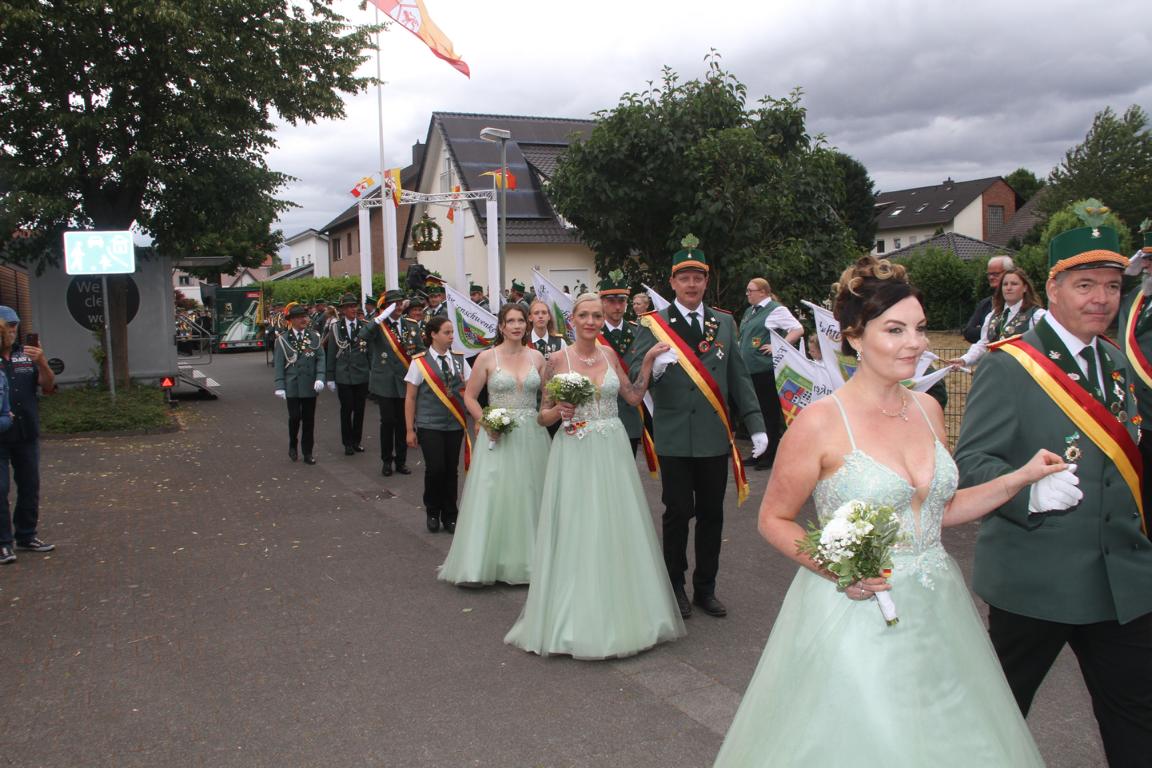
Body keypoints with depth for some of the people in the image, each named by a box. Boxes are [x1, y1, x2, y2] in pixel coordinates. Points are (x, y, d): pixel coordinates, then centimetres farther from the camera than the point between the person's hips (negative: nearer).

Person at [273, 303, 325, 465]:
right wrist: (280, 385, -8)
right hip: (292, 386, -2)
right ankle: (292, 445, 22)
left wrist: (320, 378, -12)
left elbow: (321, 358, 2)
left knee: (309, 419, 7)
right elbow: (278, 364, -2)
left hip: (310, 386, 2)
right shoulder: (283, 339, -1)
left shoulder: (314, 337, 4)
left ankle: (308, 452, 17)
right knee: (294, 417, -5)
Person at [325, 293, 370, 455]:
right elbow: (331, 354, 2)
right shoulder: (335, 328, -1)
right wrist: (330, 378, 0)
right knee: (346, 410, 5)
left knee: (359, 410, 8)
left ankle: (357, 440, 22)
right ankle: (347, 443, 16)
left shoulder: (365, 327, 2)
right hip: (343, 376, -1)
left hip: (362, 375, 1)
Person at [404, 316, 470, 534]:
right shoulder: (420, 362, -3)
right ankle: (432, 512, 16)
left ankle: (450, 516, 21)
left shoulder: (458, 359, 7)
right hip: (430, 425, -3)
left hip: (455, 425, 3)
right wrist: (410, 430, -3)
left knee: (451, 470, 5)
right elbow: (410, 397, -1)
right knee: (435, 469, -9)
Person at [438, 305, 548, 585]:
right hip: (497, 435, -3)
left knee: (529, 496, 8)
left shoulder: (537, 357, 6)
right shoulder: (487, 357, -2)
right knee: (492, 496, -2)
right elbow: (469, 396, 2)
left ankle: (528, 559, 22)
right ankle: (486, 560, 9)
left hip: (532, 435, 3)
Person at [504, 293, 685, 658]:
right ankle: (576, 617, 15)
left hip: (612, 451, 3)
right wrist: (559, 411, -19)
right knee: (575, 532, 1)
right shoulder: (558, 360, -3)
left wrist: (648, 361, 4)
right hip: (574, 453, -3)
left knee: (616, 530, 8)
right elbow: (544, 415, 1)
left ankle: (617, 612, 24)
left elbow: (634, 397, 10)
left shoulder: (609, 355, 7)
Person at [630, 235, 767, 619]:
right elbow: (634, 376, -9)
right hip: (675, 438, -3)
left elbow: (739, 378, 11)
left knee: (712, 514, 11)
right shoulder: (654, 325, -2)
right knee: (678, 512, 5)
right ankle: (675, 587, 23)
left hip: (715, 437, 3)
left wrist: (756, 425, 7)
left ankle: (706, 588, 26)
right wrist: (655, 368, -31)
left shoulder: (725, 323, 9)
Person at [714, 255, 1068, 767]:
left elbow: (940, 508, 13)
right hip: (854, 610, -6)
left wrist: (1021, 477, 3)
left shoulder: (927, 409, 3)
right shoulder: (820, 422, -16)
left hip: (935, 610, 6)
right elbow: (773, 520, -7)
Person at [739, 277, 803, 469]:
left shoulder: (776, 310, -7)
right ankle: (759, 453, 19)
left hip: (766, 369, -8)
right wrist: (741, 352, 16)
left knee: (769, 412, -2)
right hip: (749, 370, 8)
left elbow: (798, 329, -13)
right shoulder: (749, 311, 18)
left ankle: (771, 455, 5)